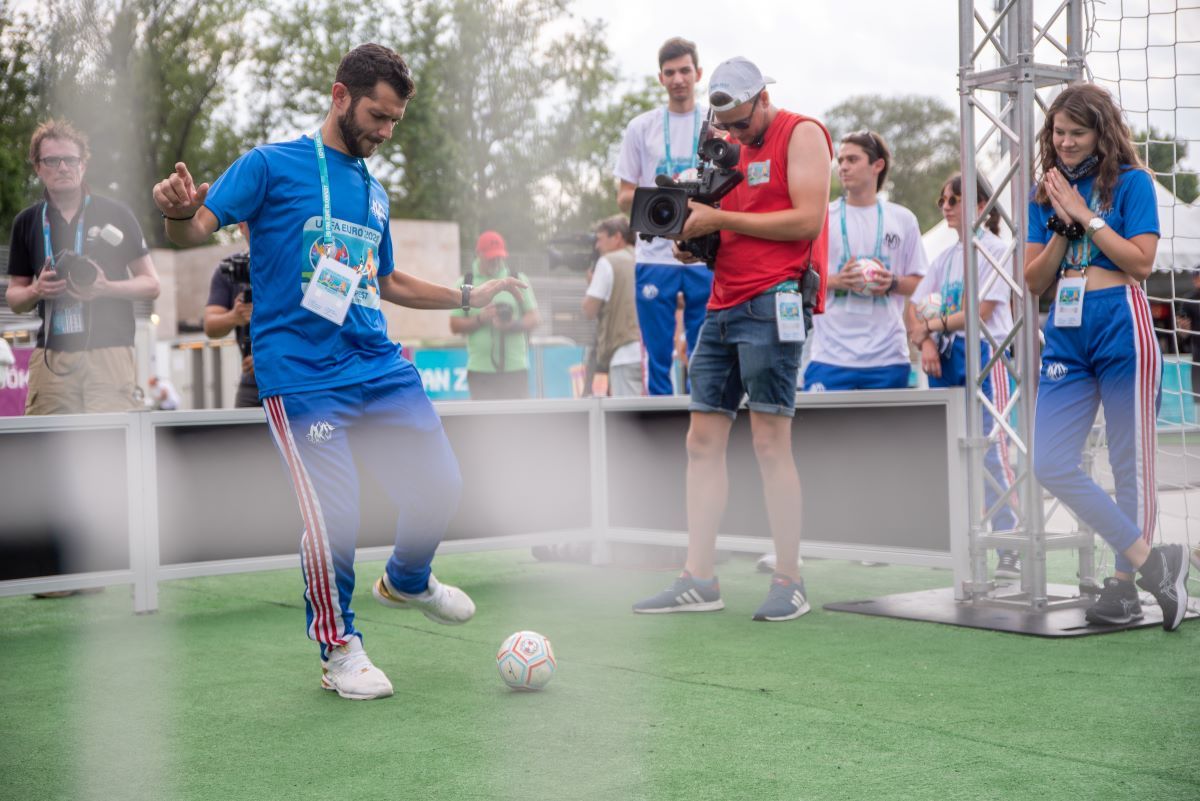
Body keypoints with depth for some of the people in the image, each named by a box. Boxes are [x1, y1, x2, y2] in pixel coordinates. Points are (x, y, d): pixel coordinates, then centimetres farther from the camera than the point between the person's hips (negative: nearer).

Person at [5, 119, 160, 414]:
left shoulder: (115, 214, 5)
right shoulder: (27, 223, 14)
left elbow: (151, 285, 6)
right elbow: (14, 298, 19)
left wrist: (106, 288, -12)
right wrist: (37, 290, -4)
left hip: (110, 349, -3)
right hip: (51, 354, 3)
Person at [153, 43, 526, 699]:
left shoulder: (373, 190, 20)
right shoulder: (270, 165, 0)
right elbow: (197, 230, -9)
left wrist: (469, 296, 26)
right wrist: (178, 213, -32)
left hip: (380, 367, 6)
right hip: (302, 377, -6)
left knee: (439, 486, 3)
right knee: (334, 516, -11)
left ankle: (407, 581, 35)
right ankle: (339, 649, 12)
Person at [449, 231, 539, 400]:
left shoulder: (518, 280, 8)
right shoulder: (465, 284, 7)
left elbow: (534, 318, 5)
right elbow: (455, 325, 4)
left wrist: (513, 325, -15)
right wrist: (480, 319, -13)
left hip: (516, 368, 1)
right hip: (480, 369, 0)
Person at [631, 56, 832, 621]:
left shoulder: (801, 134, -1)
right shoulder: (727, 146, 21)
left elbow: (808, 219, -14)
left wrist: (720, 219, -14)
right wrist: (691, 238, -1)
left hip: (773, 303, -8)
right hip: (723, 304, 8)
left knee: (770, 442, -9)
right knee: (703, 441, 3)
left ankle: (789, 584, -1)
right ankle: (697, 582, 5)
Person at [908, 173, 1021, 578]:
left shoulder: (994, 249, -3)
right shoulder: (946, 256, 17)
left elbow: (981, 311, -12)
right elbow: (916, 306, 11)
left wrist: (931, 325, -6)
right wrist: (926, 342, -7)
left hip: (983, 353, -7)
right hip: (945, 359, 7)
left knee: (992, 451, -10)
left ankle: (1011, 549, -8)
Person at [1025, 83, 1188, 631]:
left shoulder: (1130, 182, 1)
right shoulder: (1046, 194, 13)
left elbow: (1141, 261, -10)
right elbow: (1035, 281, 9)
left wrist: (1085, 215, -10)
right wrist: (1061, 224, -5)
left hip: (1122, 329, -5)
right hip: (1066, 335, 5)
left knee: (1130, 465, 2)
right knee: (1051, 465, -4)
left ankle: (1124, 585, 11)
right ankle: (1150, 559, 2)